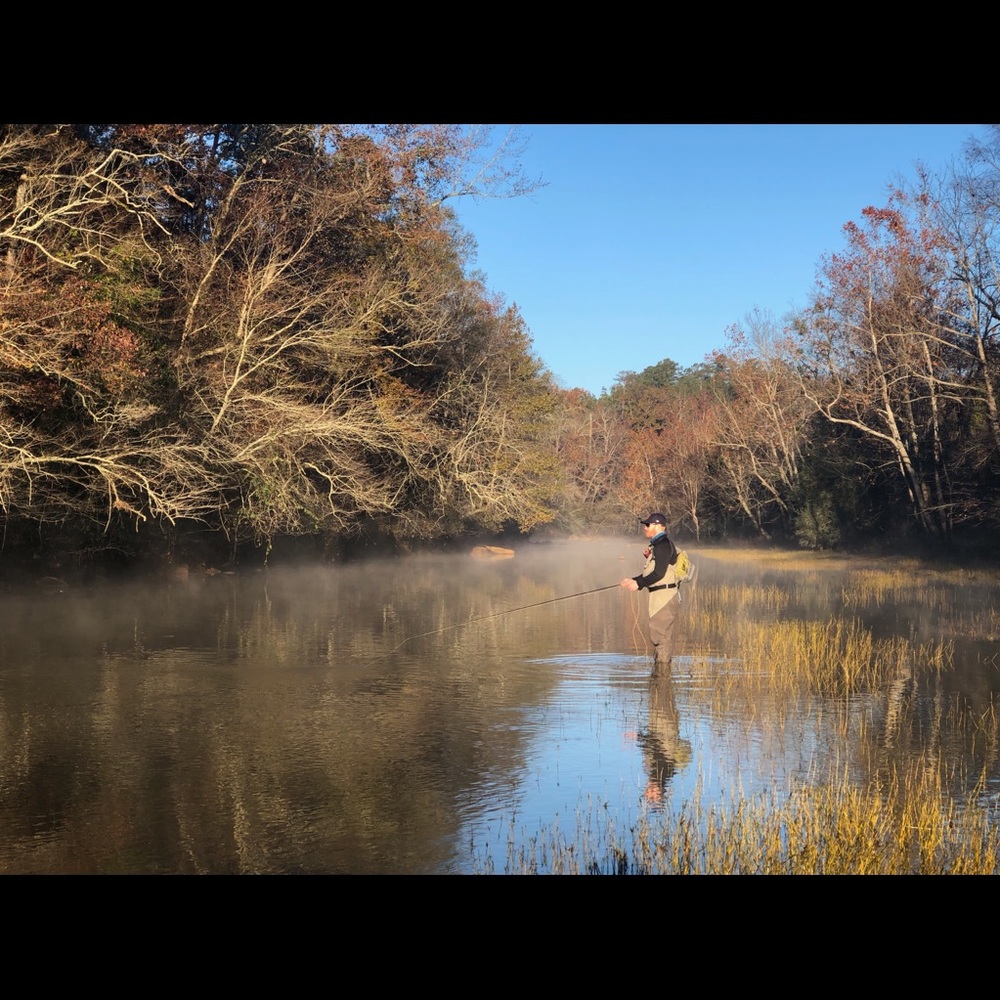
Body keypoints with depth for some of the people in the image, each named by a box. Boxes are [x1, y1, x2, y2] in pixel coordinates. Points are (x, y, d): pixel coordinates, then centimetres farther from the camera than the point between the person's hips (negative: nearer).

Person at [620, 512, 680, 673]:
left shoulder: (663, 545, -14)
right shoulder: (657, 545, 18)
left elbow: (659, 573, -20)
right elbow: (651, 573, 20)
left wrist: (639, 584, -18)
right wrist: (633, 580, 10)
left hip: (664, 593, -11)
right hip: (660, 594, 11)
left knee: (660, 632, -8)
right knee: (662, 633, 15)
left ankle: (662, 670, -5)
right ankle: (661, 669, 22)